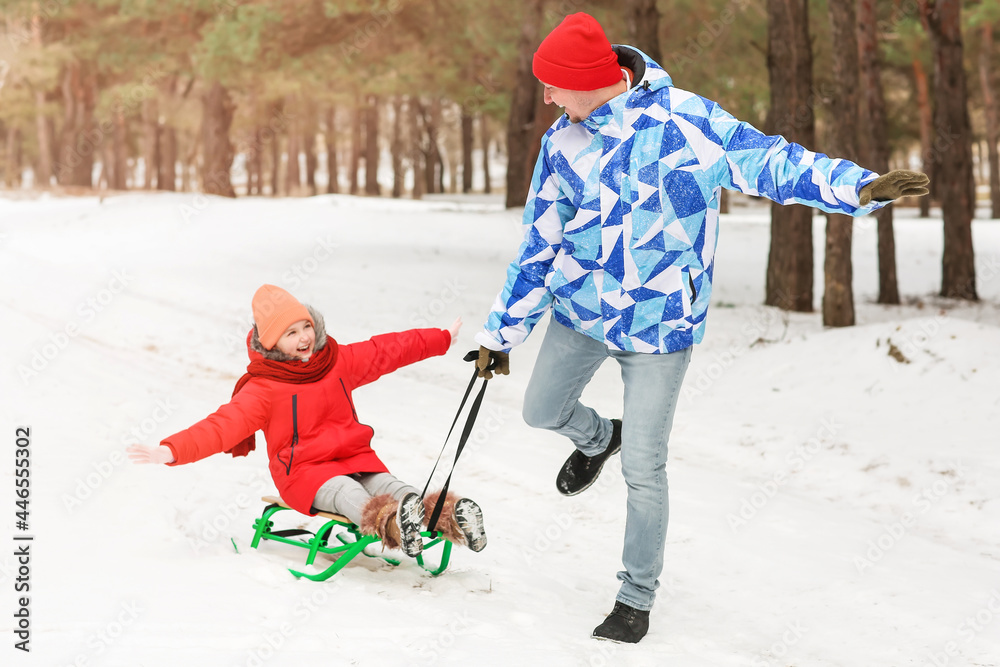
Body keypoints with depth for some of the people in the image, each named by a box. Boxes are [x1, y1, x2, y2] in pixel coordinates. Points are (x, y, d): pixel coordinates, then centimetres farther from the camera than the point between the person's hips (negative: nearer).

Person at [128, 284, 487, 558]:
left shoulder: (339, 362, 9)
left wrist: (442, 338, 28)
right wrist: (171, 451, -32)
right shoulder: (263, 388, -8)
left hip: (354, 456, 5)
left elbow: (387, 350, 19)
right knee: (349, 494, -36)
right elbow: (223, 426, -16)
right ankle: (392, 525, -66)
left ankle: (449, 516, -49)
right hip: (303, 470, -5)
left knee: (390, 486, -24)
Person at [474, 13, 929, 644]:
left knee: (644, 470, -1)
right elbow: (539, 244, 5)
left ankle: (638, 597, 18)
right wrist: (501, 332, 10)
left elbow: (766, 161, -19)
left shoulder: (684, 118, -17)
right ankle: (598, 437, 54)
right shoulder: (563, 143, -3)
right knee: (543, 411, 18)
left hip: (661, 324, -4)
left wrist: (860, 186, -33)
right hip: (581, 310, 4)